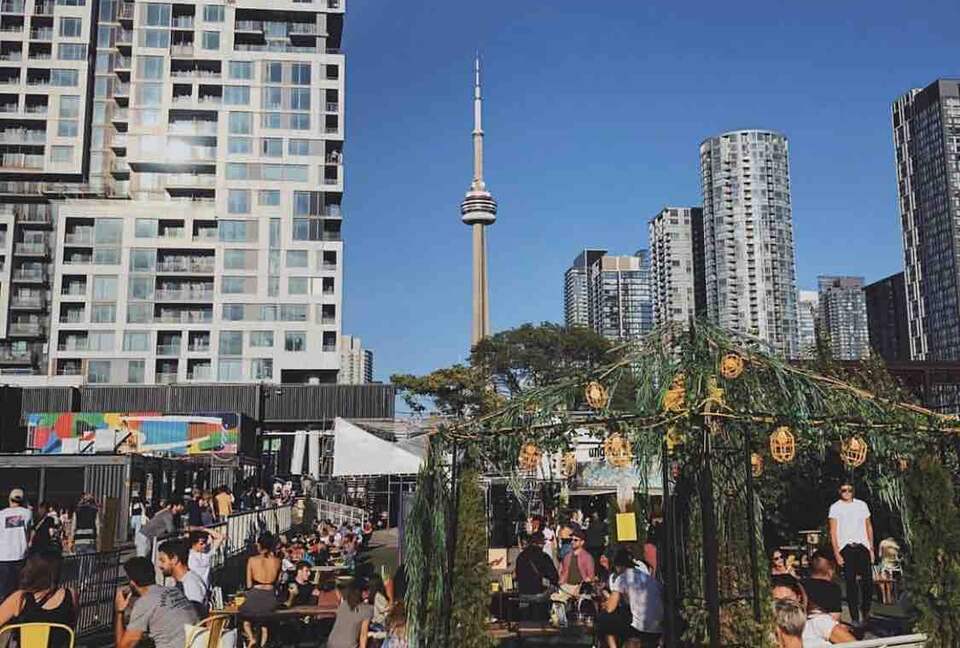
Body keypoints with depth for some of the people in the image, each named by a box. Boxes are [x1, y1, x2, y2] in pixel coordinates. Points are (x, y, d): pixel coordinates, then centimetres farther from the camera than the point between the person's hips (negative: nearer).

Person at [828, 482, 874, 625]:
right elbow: (833, 531, 0)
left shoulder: (862, 505, 12)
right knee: (850, 582, -3)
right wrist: (836, 553, -7)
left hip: (862, 546, 2)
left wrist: (871, 548, 10)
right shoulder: (835, 507, 3)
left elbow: (868, 526, 16)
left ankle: (865, 610, 19)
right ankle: (855, 618, 2)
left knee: (868, 580, -4)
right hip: (846, 548, -2)